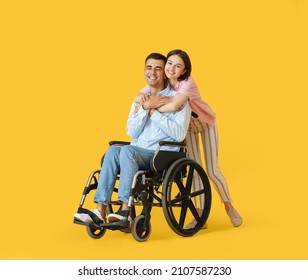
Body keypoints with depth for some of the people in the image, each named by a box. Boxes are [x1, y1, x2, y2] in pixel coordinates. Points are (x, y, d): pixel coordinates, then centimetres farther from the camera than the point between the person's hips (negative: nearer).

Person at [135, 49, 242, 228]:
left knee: (212, 171, -4)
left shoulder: (187, 83, -37)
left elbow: (174, 106, -54)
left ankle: (229, 207, 19)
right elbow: (137, 97, -17)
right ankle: (201, 214, 13)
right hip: (187, 125, 5)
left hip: (206, 123, -4)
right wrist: (142, 97, -40)